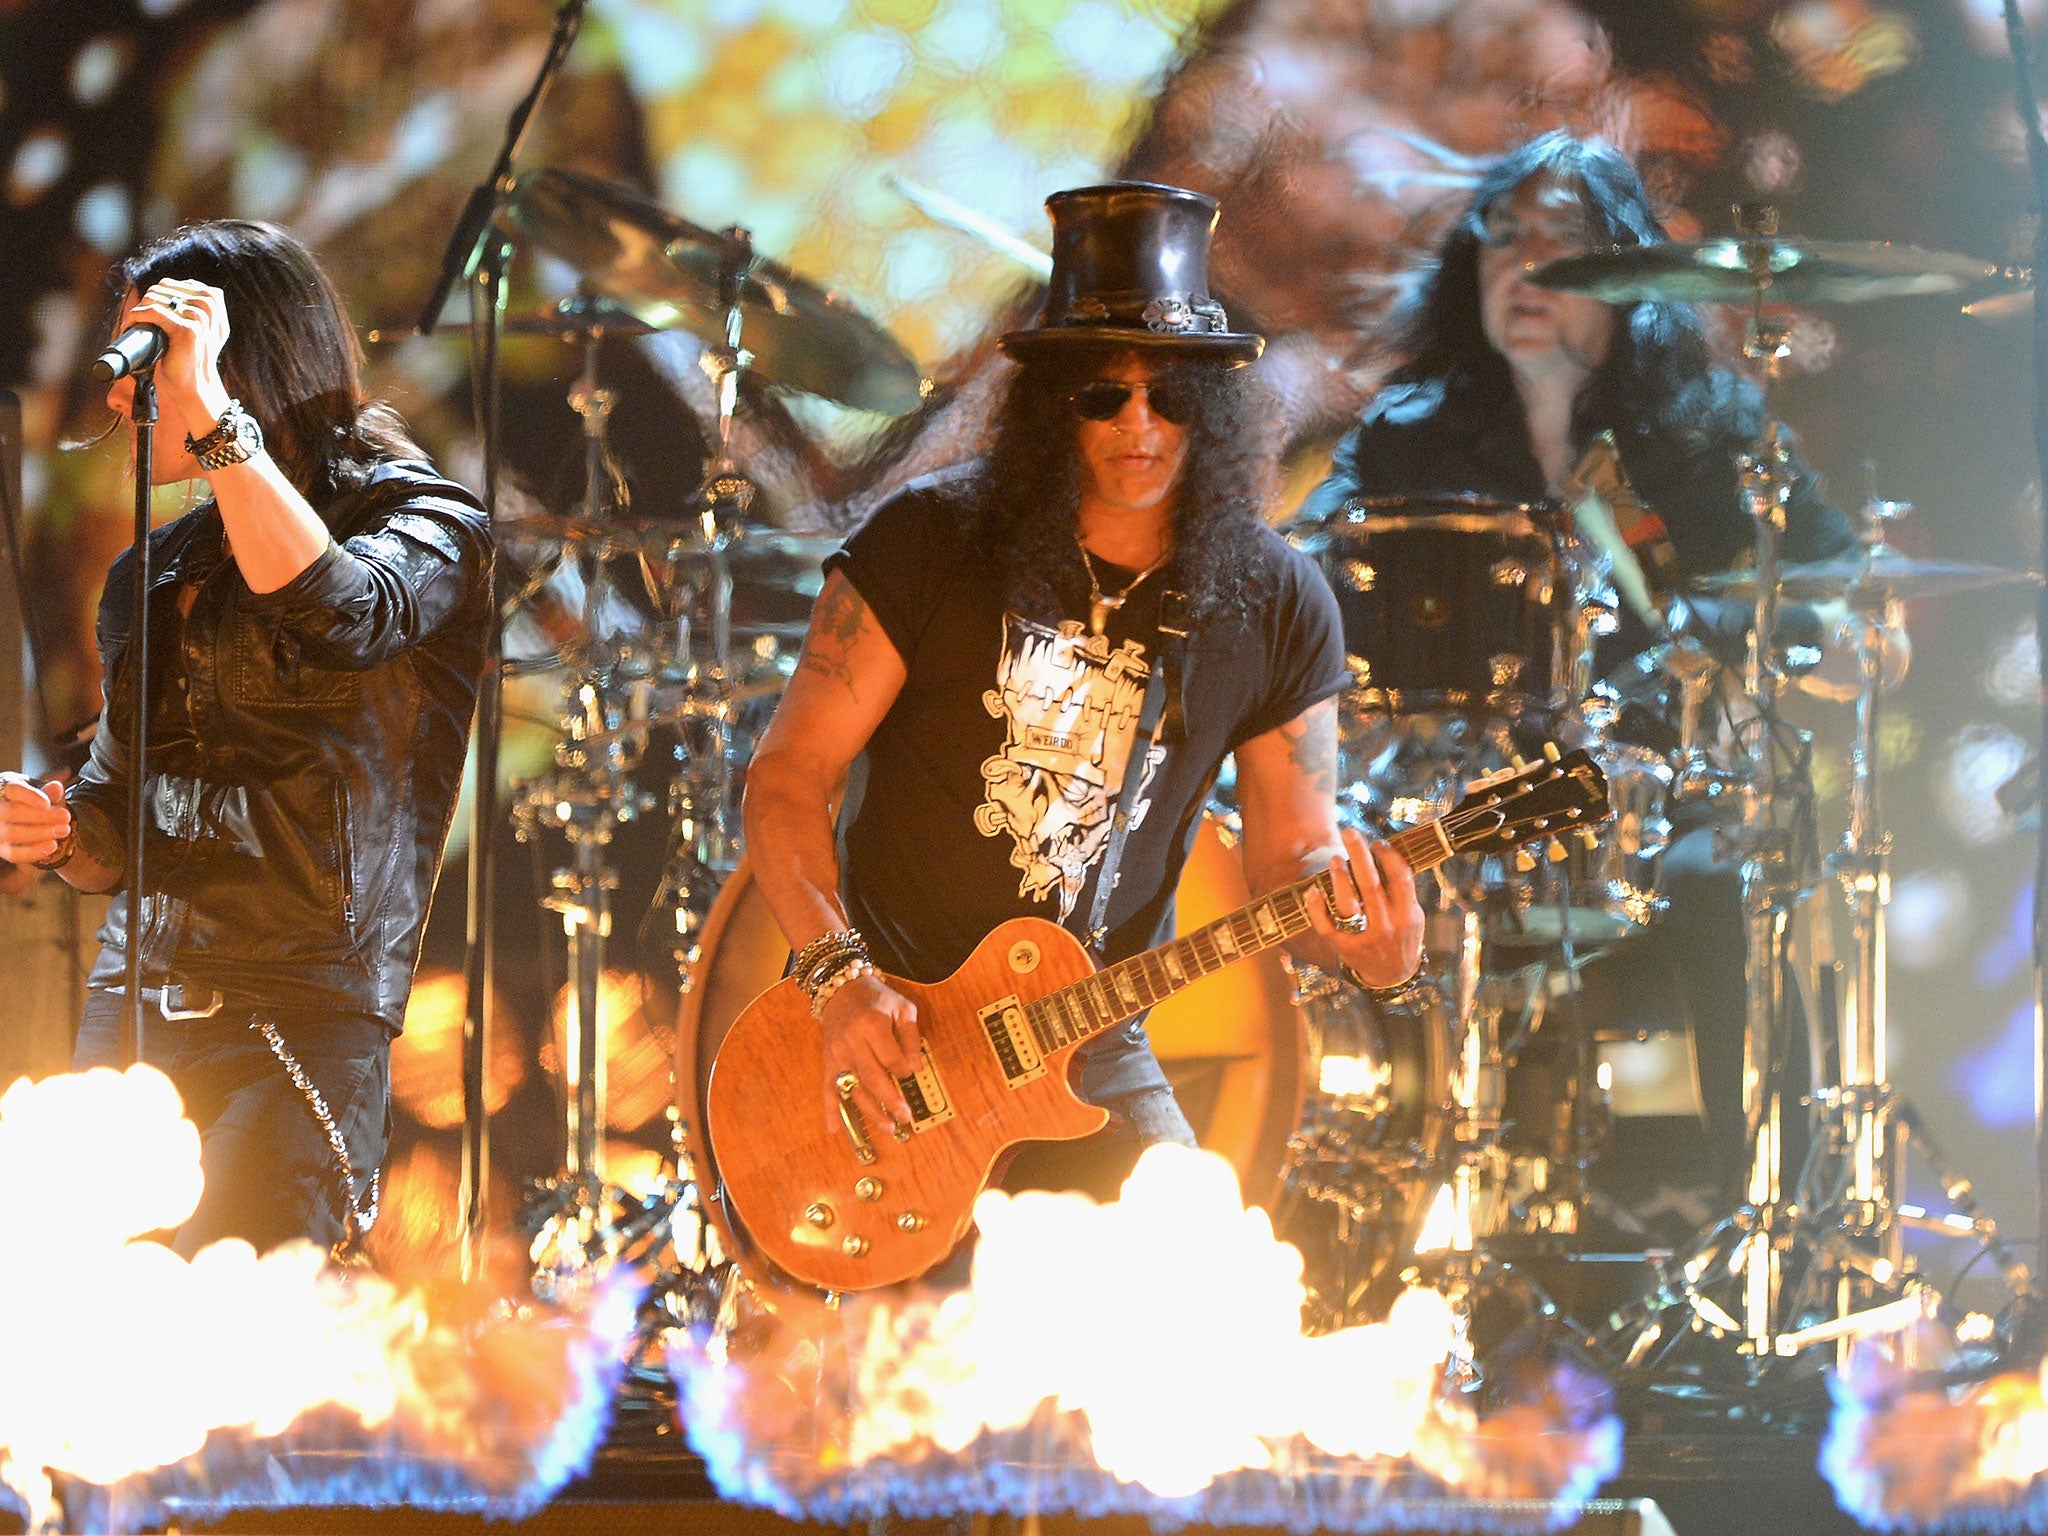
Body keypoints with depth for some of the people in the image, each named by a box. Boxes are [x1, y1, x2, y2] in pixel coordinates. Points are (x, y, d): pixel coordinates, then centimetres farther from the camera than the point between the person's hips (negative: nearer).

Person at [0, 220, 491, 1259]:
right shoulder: (152, 575, 19)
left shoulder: (422, 522, 1)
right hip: (132, 1020, 6)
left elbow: (340, 616, -24)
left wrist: (209, 410, -18)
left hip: (302, 1022, -6)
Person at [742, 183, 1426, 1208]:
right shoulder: (926, 545, -7)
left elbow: (1291, 851, 6)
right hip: (887, 1032, -2)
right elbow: (787, 776, -4)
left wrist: (1359, 937, -18)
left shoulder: (1277, 609, 1)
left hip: (1091, 1053, 2)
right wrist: (839, 975, -18)